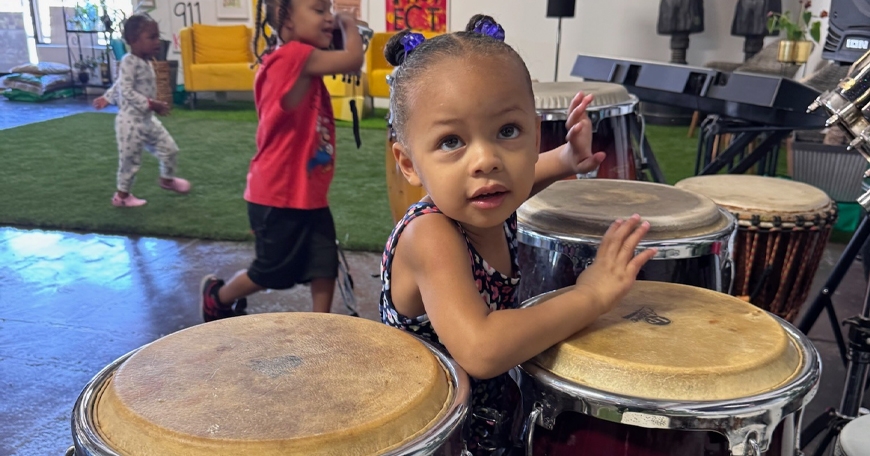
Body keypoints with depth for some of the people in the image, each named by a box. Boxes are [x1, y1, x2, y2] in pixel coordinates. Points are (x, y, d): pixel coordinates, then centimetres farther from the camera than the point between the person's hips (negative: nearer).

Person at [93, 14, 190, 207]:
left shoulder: (145, 63, 10)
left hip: (148, 120, 9)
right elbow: (125, 90, -26)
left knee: (169, 148, 13)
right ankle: (122, 195, 21)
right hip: (131, 121, -9)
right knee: (130, 160, 3)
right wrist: (151, 104, -28)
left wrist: (107, 98, 27)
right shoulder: (129, 62, -20)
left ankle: (167, 179, 37)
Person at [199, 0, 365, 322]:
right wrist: (350, 26, -6)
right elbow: (353, 61, -26)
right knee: (272, 273, 12)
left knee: (325, 266, 8)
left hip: (309, 194, 8)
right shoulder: (294, 55, -22)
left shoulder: (300, 61, 8)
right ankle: (218, 297, 39)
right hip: (280, 196, -8)